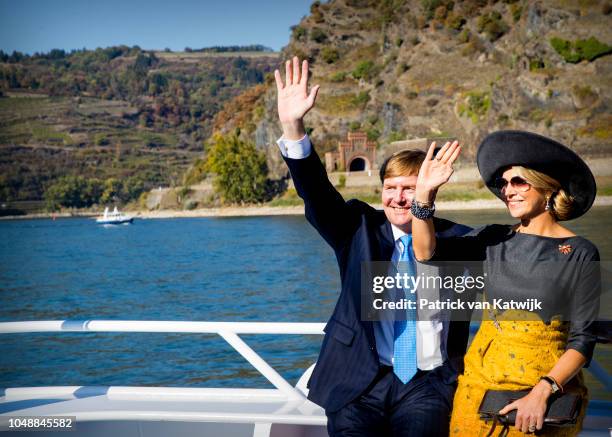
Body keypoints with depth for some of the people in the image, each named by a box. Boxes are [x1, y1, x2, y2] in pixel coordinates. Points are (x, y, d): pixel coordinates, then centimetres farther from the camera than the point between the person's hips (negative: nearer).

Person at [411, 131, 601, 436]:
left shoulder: (580, 254, -6)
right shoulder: (494, 239, 2)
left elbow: (582, 339, -8)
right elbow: (426, 251, -11)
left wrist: (542, 392, -19)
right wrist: (424, 193, -24)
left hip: (549, 384, -2)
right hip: (481, 382, 3)